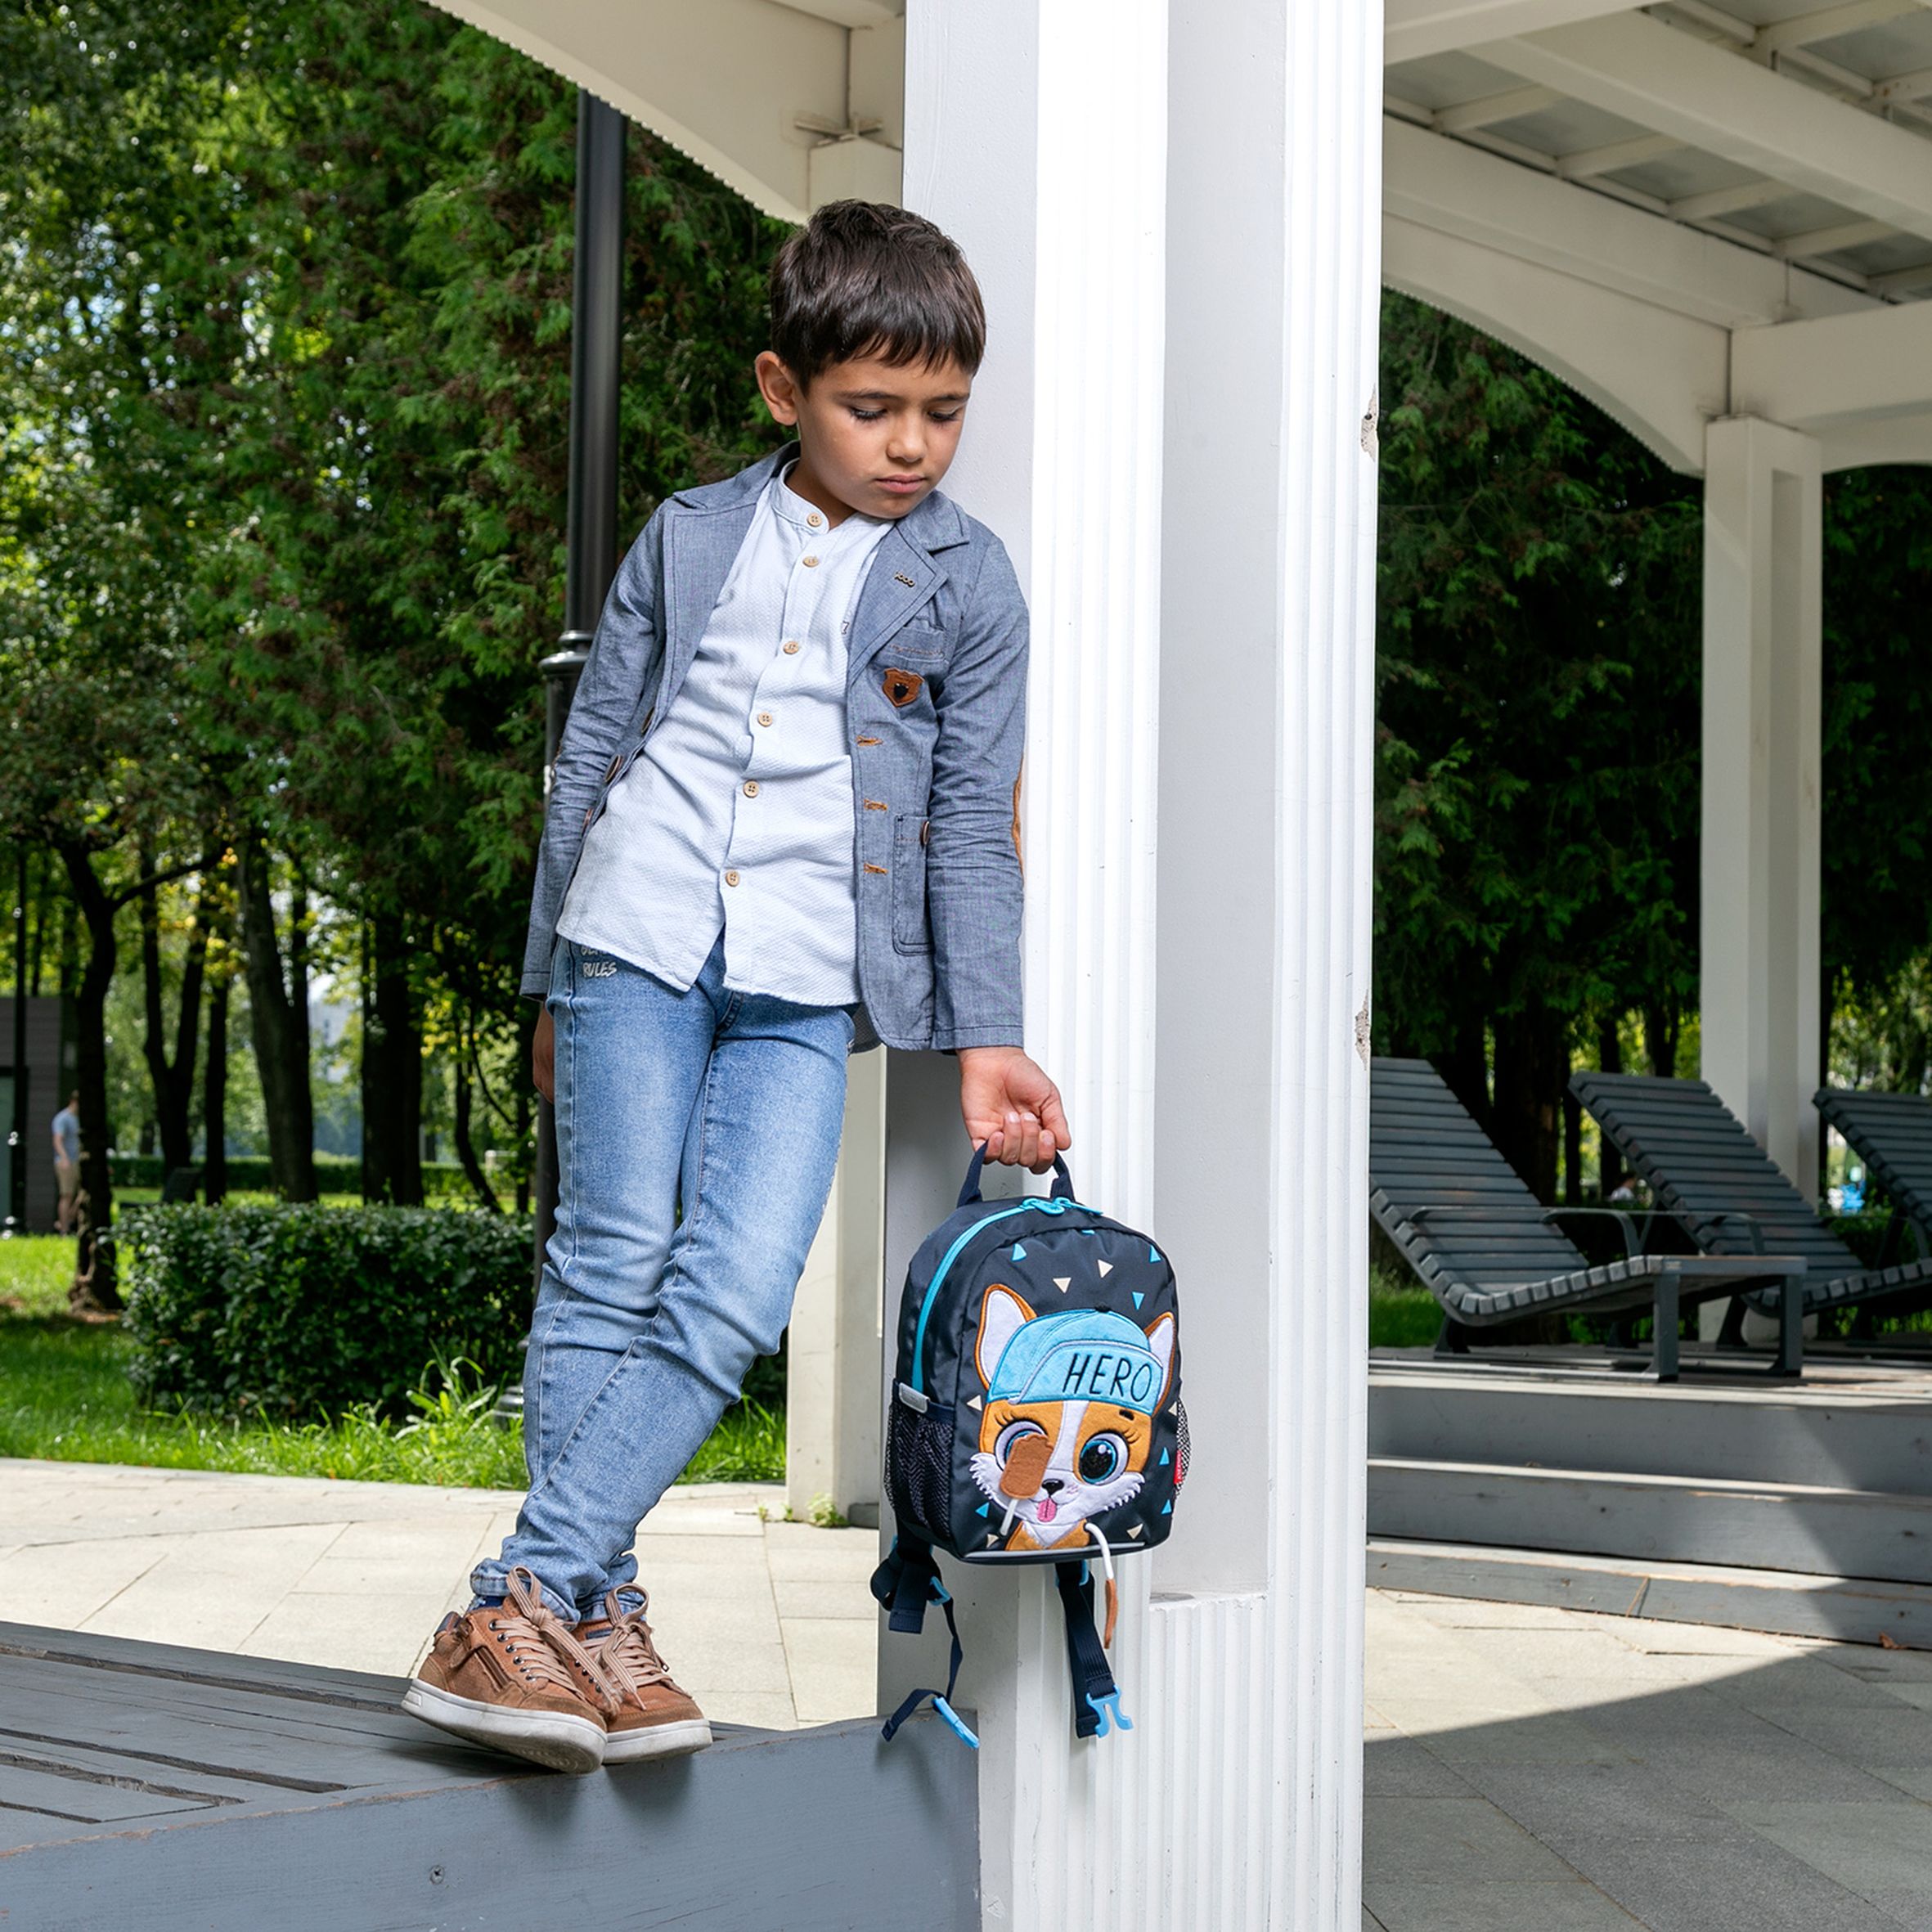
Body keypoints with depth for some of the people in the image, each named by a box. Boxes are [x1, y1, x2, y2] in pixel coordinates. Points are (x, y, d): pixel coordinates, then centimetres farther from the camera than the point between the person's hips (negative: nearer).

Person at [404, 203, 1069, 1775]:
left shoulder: (969, 585, 7)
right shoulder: (689, 540, 10)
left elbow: (978, 827, 7)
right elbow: (594, 758, 15)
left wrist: (986, 1040, -1)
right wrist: (552, 980, 14)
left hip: (808, 986, -1)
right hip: (641, 937, 1)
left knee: (734, 1297, -13)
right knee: (612, 1270, -6)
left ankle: (525, 1605, -11)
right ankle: (596, 1617, 0)